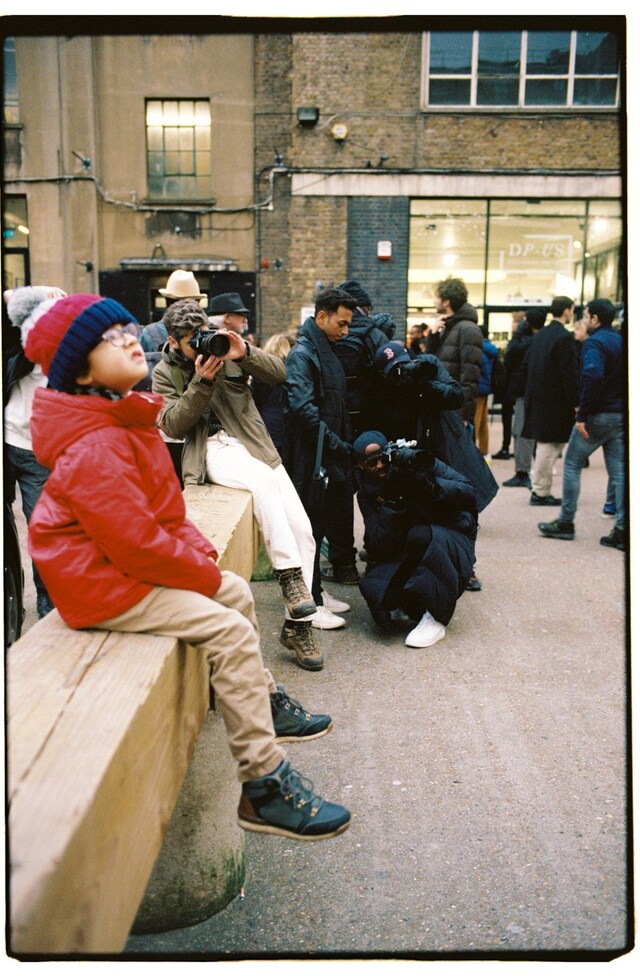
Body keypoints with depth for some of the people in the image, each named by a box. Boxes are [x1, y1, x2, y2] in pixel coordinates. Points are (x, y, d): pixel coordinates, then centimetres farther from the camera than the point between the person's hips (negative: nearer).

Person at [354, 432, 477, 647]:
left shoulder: (416, 462, -7)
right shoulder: (368, 493, 0)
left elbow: (469, 493, -12)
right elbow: (377, 547, -12)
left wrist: (429, 484, -27)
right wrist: (393, 505, -24)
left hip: (454, 543, -2)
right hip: (406, 559, 2)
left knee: (420, 535, -36)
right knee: (372, 587, -27)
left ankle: (436, 619, -21)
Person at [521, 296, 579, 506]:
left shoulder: (539, 335, 11)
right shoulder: (565, 337, -14)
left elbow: (525, 364, 13)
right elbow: (569, 373, -18)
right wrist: (575, 403, -13)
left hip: (537, 398, 8)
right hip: (555, 400, -8)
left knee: (545, 445, 16)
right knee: (549, 446, -1)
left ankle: (539, 490, 21)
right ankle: (540, 492, 4)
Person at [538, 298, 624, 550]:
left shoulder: (594, 343, -12)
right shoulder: (620, 341, 13)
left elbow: (593, 378, -26)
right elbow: (619, 377, 17)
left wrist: (582, 415, -23)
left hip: (597, 416, -7)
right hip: (620, 416, 7)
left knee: (572, 465, 6)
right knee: (619, 473, 5)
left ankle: (565, 523, 10)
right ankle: (621, 531, 4)